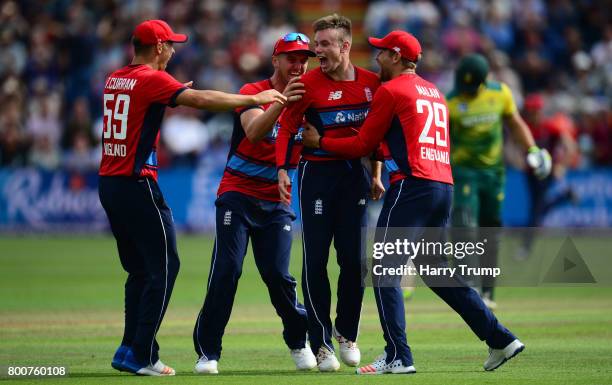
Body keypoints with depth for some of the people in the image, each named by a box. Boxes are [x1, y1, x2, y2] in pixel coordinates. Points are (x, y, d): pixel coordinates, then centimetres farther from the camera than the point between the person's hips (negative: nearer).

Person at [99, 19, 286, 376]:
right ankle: (141, 355, -6)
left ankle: (131, 350, 13)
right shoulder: (152, 79, -10)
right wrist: (255, 99, -15)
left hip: (108, 184, 8)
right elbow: (200, 99, -20)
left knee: (139, 269, 15)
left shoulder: (114, 80, 13)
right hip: (137, 184, -8)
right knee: (164, 267, -3)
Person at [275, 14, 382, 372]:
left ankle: (347, 332, 24)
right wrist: (283, 170, -18)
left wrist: (375, 173, 10)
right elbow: (287, 128, -7)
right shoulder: (308, 83, -7)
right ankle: (321, 343, 3)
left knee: (354, 258, 5)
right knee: (315, 259, -4)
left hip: (355, 173, 3)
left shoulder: (371, 82, 2)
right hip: (317, 172, -3)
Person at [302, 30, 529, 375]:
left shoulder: (391, 90, -1)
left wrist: (320, 142, 14)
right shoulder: (434, 92, 23)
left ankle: (398, 357, -14)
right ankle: (501, 340, 11)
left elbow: (362, 145, 3)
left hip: (412, 186, -8)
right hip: (445, 187, 8)